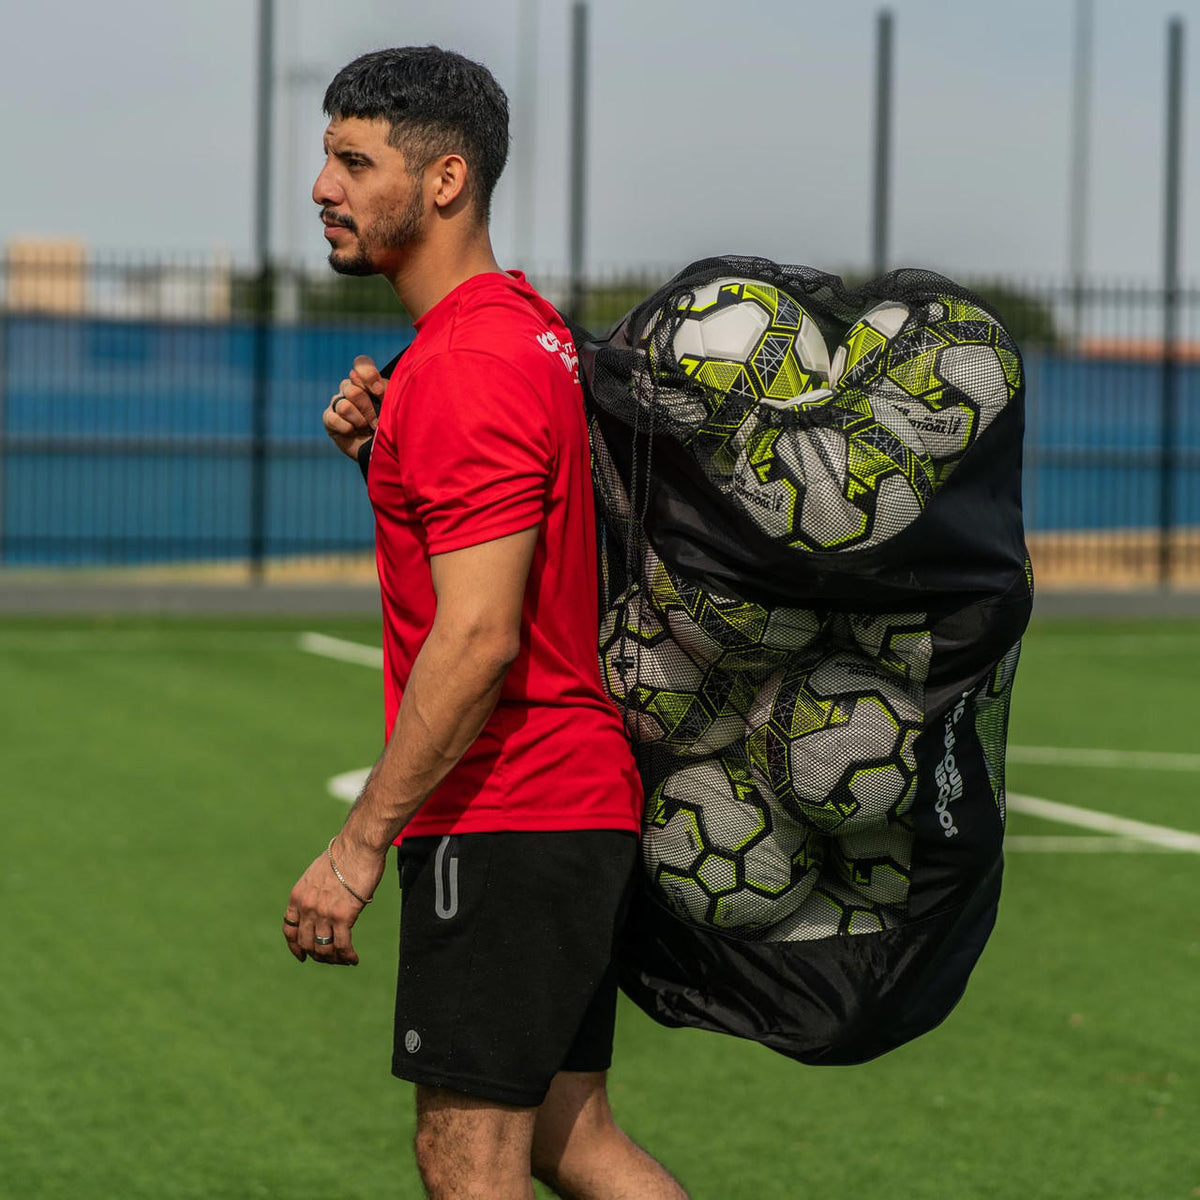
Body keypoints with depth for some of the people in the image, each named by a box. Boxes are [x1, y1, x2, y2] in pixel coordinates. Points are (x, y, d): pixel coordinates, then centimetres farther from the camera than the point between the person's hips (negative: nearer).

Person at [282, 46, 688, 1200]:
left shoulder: (462, 369, -18)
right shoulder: (529, 327, 13)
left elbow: (478, 639, -23)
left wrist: (359, 843, -20)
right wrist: (381, 444, 5)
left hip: (501, 818, -10)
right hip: (581, 799, 10)